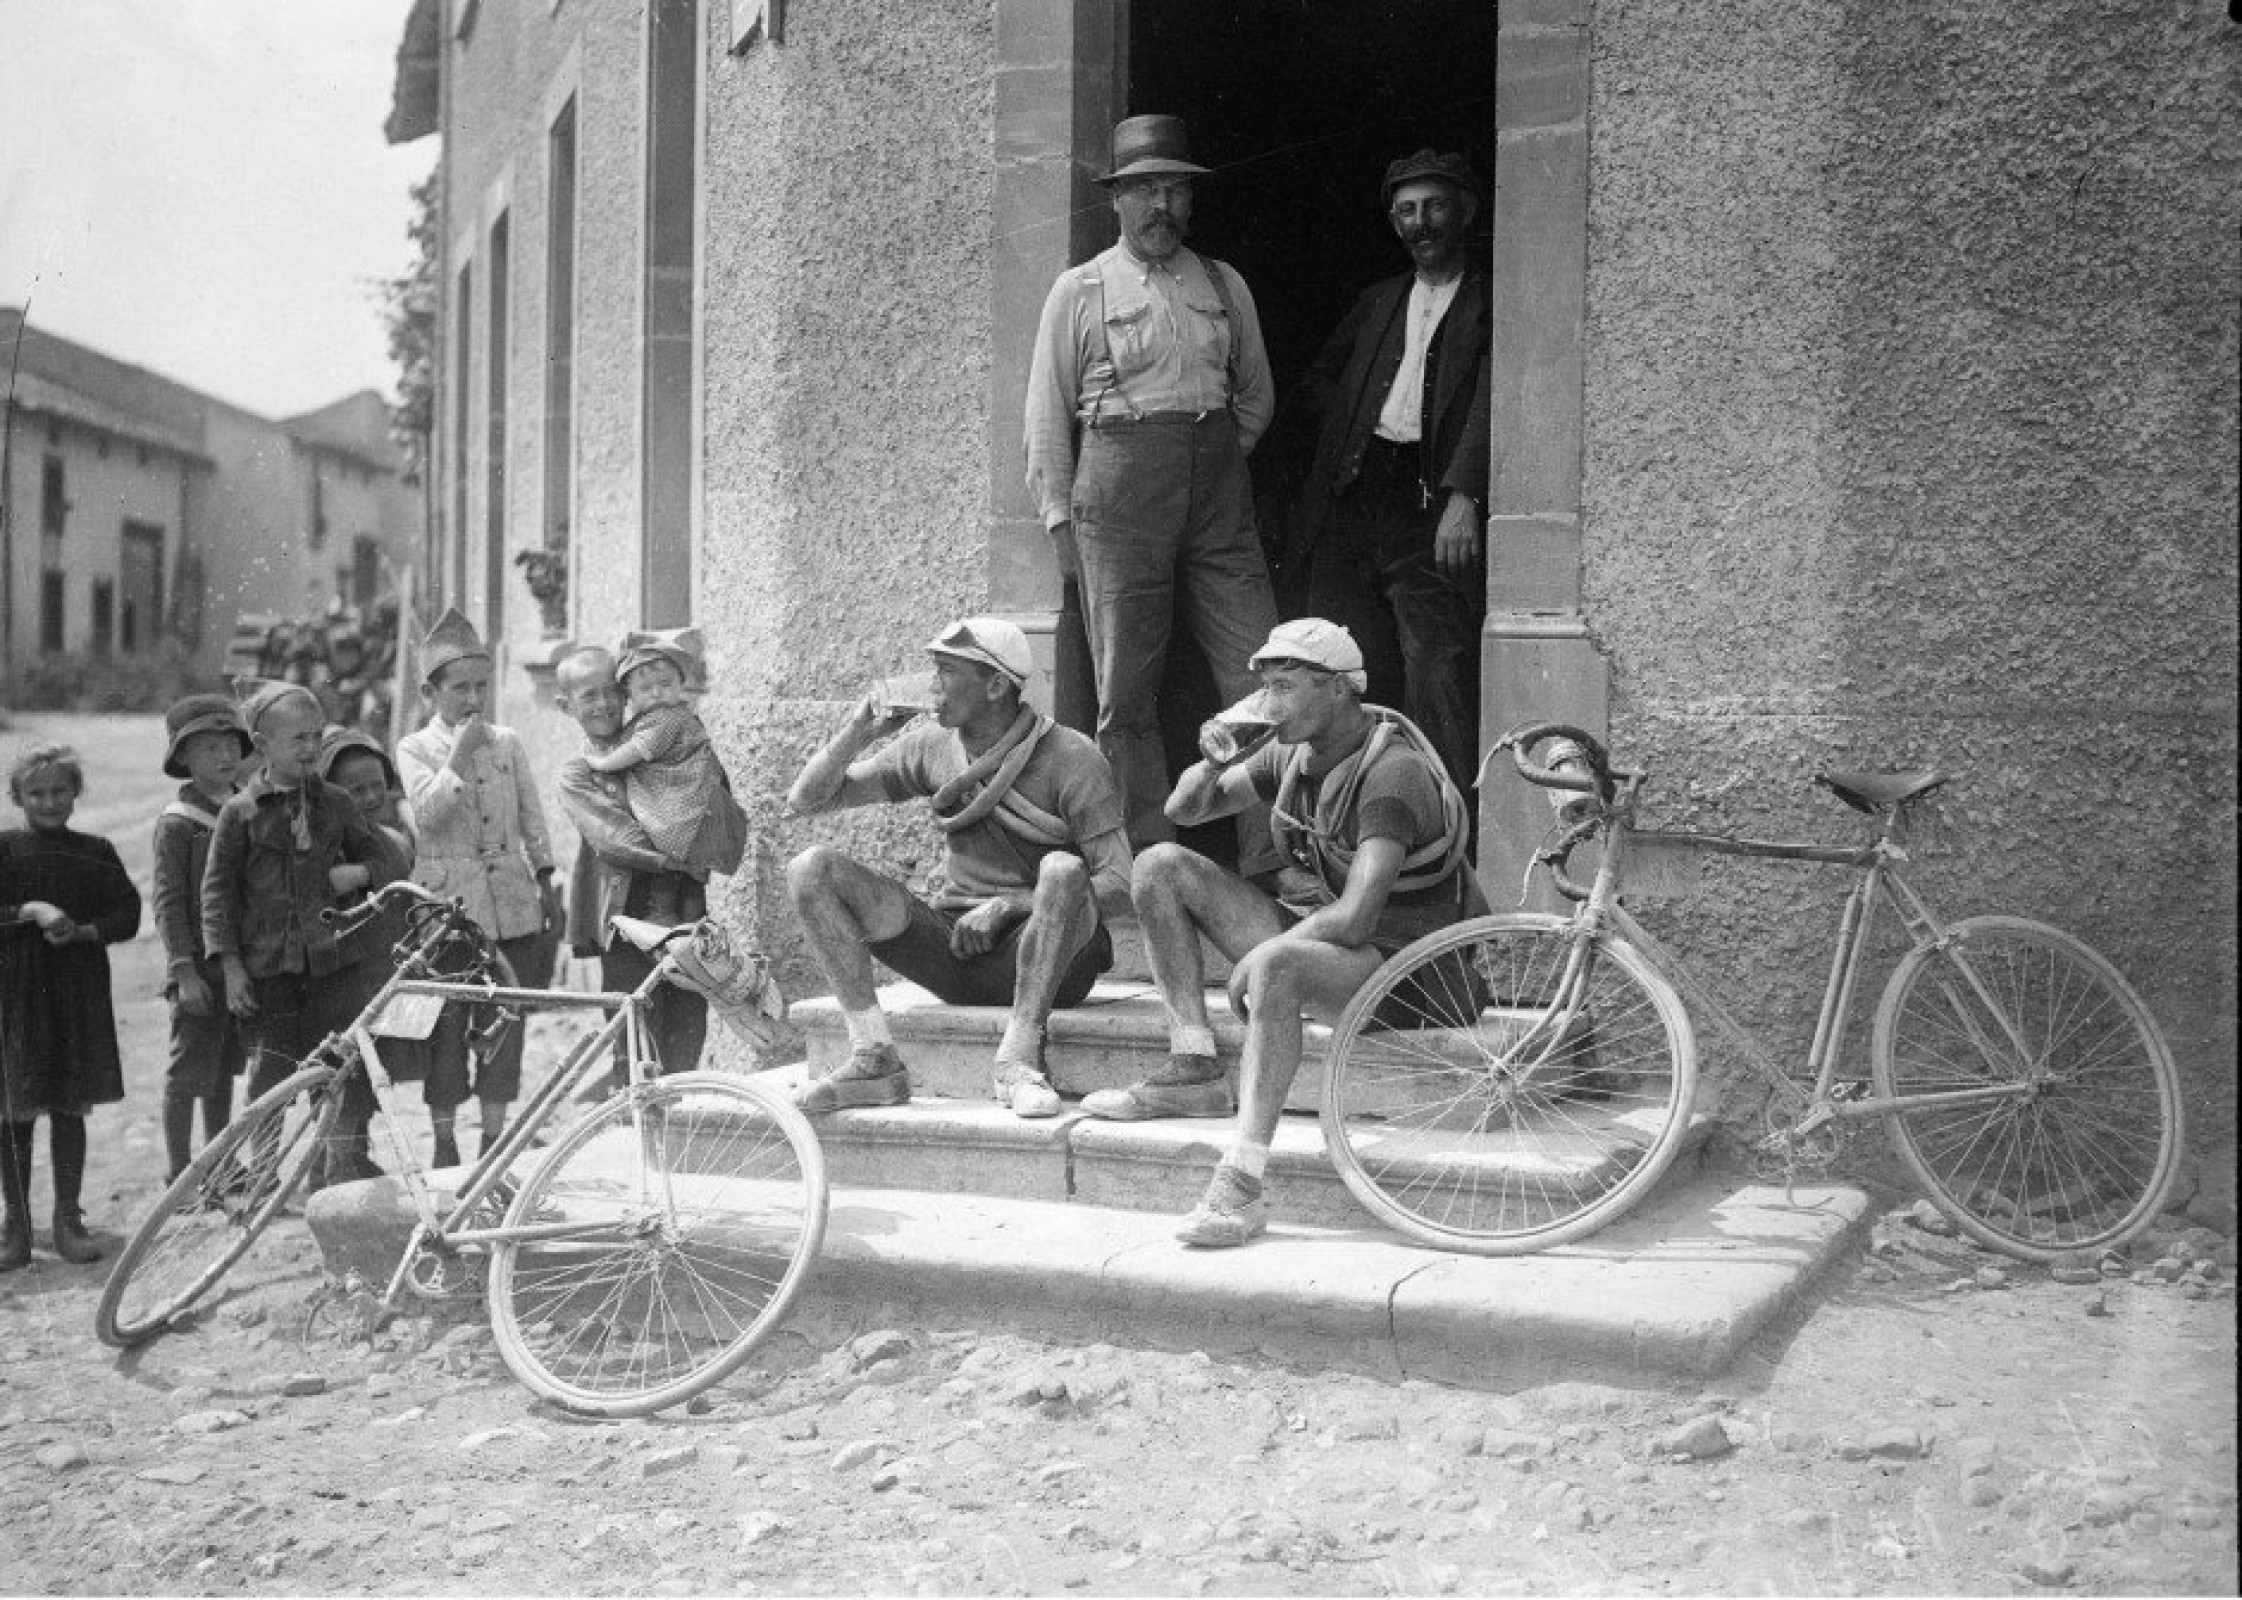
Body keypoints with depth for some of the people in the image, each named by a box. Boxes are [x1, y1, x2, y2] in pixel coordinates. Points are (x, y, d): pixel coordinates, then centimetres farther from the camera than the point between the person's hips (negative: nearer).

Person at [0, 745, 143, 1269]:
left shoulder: (96, 852, 7)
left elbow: (127, 913, 2)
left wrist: (82, 930, -13)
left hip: (81, 990, 2)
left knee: (70, 1107, 7)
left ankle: (68, 1220, 16)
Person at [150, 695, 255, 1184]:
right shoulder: (177, 821, -8)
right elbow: (168, 901, -11)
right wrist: (185, 971, -16)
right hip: (201, 967, -6)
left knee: (225, 1070, 15)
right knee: (189, 1074, 0)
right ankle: (180, 1173, 11)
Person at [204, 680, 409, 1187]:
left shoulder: (335, 803, 7)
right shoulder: (241, 811, -2)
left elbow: (391, 860, 15)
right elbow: (218, 890, -1)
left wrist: (358, 872, -8)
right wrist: (231, 967, -6)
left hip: (332, 958, 2)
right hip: (267, 966, -2)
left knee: (350, 1064, -3)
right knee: (270, 1069, 5)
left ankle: (347, 1156, 11)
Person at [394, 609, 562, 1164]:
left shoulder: (507, 742, 9)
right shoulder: (415, 749, 1)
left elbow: (532, 816, 13)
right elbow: (428, 813, -14)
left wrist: (547, 881, 11)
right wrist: (460, 754, -17)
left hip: (511, 900, 3)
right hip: (448, 899, -3)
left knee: (506, 1017, 5)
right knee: (447, 1020, 1)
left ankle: (495, 1134, 16)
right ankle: (443, 1137, 13)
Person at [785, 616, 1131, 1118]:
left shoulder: (1070, 758, -9)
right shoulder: (933, 746, 7)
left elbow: (1120, 885, -14)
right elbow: (807, 799, 11)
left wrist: (1010, 905, -21)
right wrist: (860, 730, -6)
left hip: (1044, 957, -5)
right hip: (954, 943, 5)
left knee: (1062, 870, -37)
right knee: (811, 868, -13)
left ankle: (1019, 1057, -31)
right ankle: (874, 1060, -21)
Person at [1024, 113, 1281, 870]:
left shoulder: (1226, 286, 15)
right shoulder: (1080, 290, 6)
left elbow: (1255, 396, 23)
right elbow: (1047, 415, 6)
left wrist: (1215, 461, 11)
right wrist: (1059, 516, 1)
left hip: (1218, 493, 3)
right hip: (1119, 488, -2)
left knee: (1263, 677, -5)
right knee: (1127, 689, -2)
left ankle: (1275, 863, -1)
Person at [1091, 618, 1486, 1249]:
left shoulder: (1392, 772, -22)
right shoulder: (1293, 754, 4)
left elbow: (1355, 919, -30)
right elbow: (1183, 810, 12)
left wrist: (1253, 957, -19)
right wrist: (1211, 764, -9)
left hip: (1396, 966, -9)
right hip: (1309, 929, 9)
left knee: (1276, 965, -41)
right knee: (1161, 866, -1)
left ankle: (1243, 1185, -41)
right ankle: (1192, 1069, -5)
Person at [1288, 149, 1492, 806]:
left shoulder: (1490, 303, 5)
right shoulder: (1377, 302, 24)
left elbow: (1488, 403, -8)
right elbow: (1315, 381, 32)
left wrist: (1463, 495, -21)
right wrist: (1357, 419, 11)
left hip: (1428, 501, -5)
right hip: (1350, 497, 5)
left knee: (1439, 664, -13)